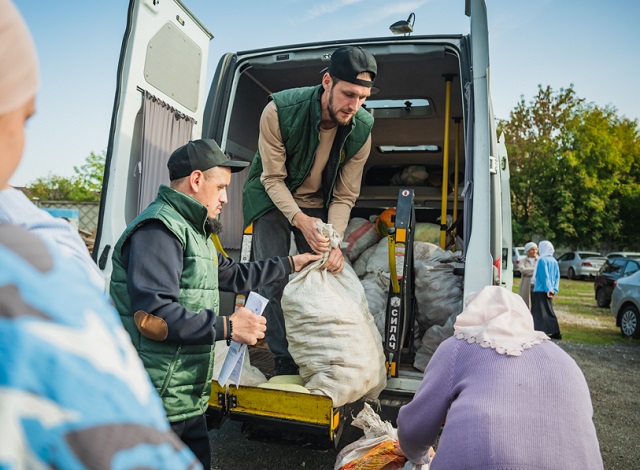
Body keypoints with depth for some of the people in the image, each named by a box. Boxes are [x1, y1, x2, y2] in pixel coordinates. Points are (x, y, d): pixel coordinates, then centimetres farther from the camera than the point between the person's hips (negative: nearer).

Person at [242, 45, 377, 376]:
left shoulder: (361, 131, -19)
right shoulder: (279, 111, -28)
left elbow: (344, 196, -13)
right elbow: (273, 179, -22)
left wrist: (334, 241, -29)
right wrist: (300, 220, -38)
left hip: (316, 204, 3)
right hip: (272, 199, -2)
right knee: (274, 280, -9)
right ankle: (284, 361, 5)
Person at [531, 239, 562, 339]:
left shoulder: (542, 260, -13)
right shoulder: (554, 261, 11)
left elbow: (544, 276, -17)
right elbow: (557, 276, 12)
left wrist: (547, 289, -15)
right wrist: (554, 289, 10)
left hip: (541, 290, -8)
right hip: (549, 290, 8)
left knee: (540, 312, -5)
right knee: (549, 311, 15)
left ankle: (540, 332, -6)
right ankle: (556, 332, 16)